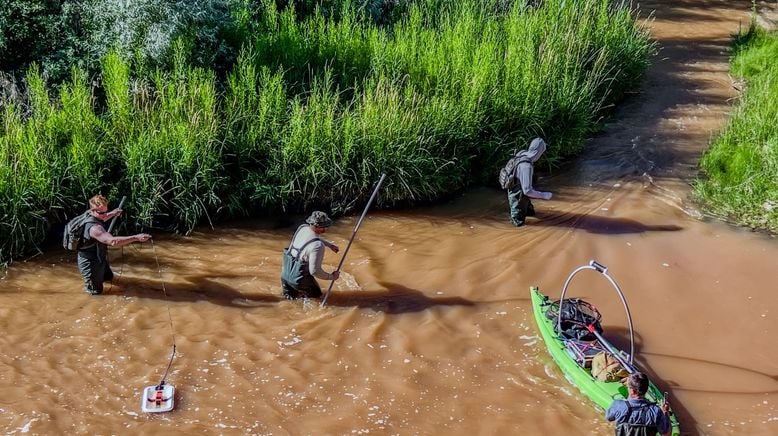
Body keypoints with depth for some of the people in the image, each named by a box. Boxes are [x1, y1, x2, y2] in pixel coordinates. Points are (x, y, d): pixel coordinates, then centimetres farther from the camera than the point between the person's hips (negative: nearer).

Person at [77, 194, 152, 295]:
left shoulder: (91, 216, -7)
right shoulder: (94, 228, -38)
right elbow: (113, 241, -50)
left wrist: (112, 214, 17)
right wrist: (136, 237, -54)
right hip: (90, 263, -10)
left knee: (109, 277, 28)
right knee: (96, 291, 2)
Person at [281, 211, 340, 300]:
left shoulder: (302, 228, -7)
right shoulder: (318, 246, -30)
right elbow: (315, 271, -26)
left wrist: (329, 244, 19)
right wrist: (331, 277, -11)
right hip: (299, 278, -8)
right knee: (316, 295, 17)